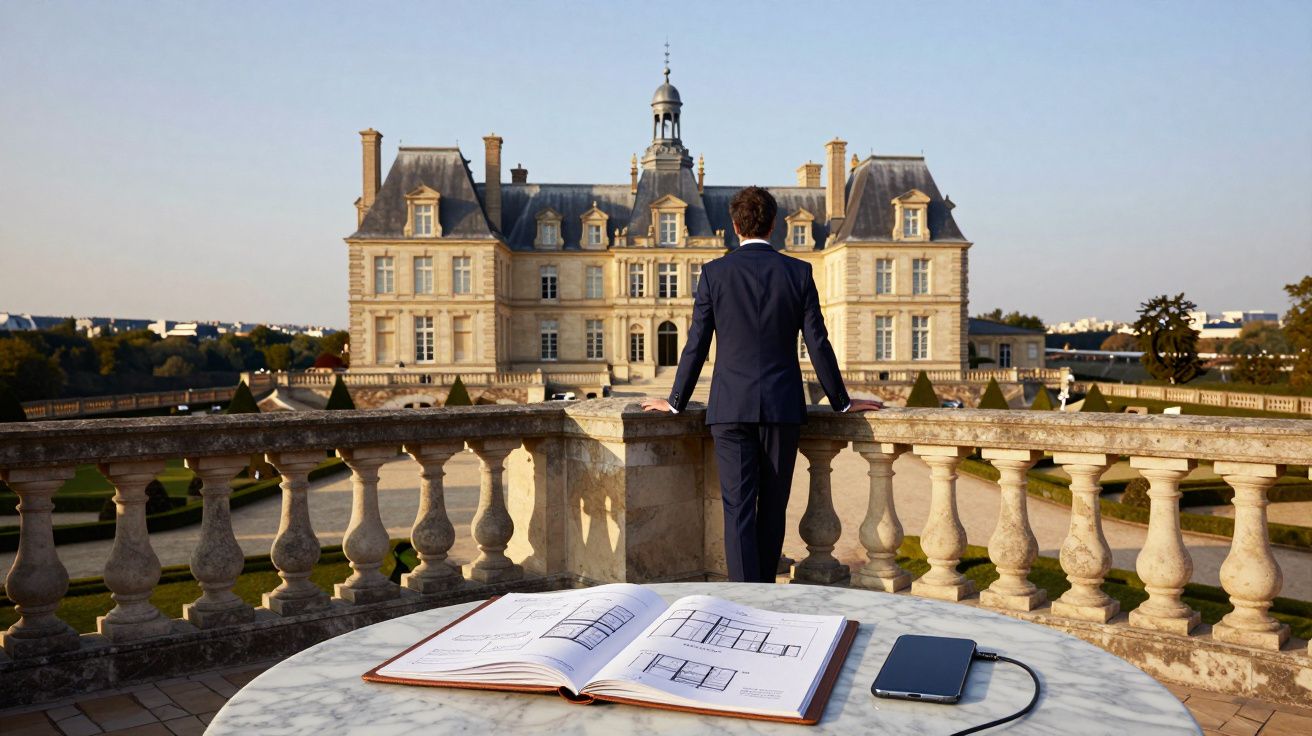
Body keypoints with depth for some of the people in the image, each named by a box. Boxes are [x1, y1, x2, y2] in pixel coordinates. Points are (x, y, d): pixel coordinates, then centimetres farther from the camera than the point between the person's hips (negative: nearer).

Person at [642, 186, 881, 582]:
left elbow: (696, 345, 1)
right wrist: (842, 401, 13)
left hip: (731, 406, -1)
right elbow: (817, 344, 2)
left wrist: (675, 402, 13)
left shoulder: (714, 272, -1)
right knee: (772, 508, 13)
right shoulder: (798, 272, 1)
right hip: (782, 405, 1)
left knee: (738, 508, 0)